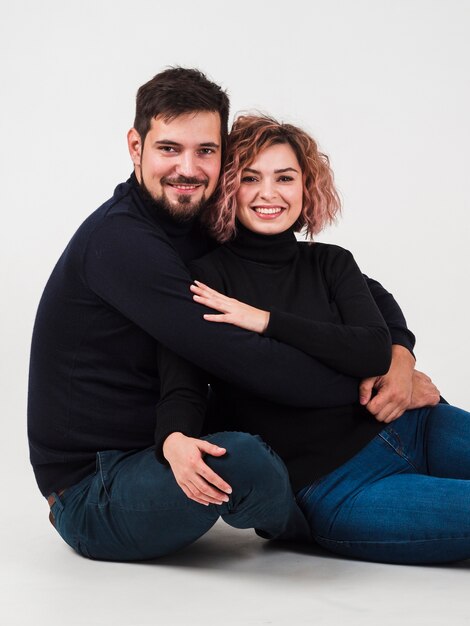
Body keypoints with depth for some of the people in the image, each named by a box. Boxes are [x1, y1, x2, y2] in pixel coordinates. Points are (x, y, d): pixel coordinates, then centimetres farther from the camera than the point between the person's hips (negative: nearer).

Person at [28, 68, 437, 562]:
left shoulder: (206, 232, 4)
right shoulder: (120, 241, -21)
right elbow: (247, 364, -27)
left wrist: (400, 354, -14)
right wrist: (368, 383, -18)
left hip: (158, 449, 8)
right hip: (90, 496, -8)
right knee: (242, 459, -33)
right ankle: (302, 525, 0)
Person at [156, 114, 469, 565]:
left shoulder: (330, 263, 9)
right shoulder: (205, 278, -4)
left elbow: (375, 353, -7)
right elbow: (181, 388, -14)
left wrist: (267, 320, -16)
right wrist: (174, 441, -38)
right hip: (332, 490, -5)